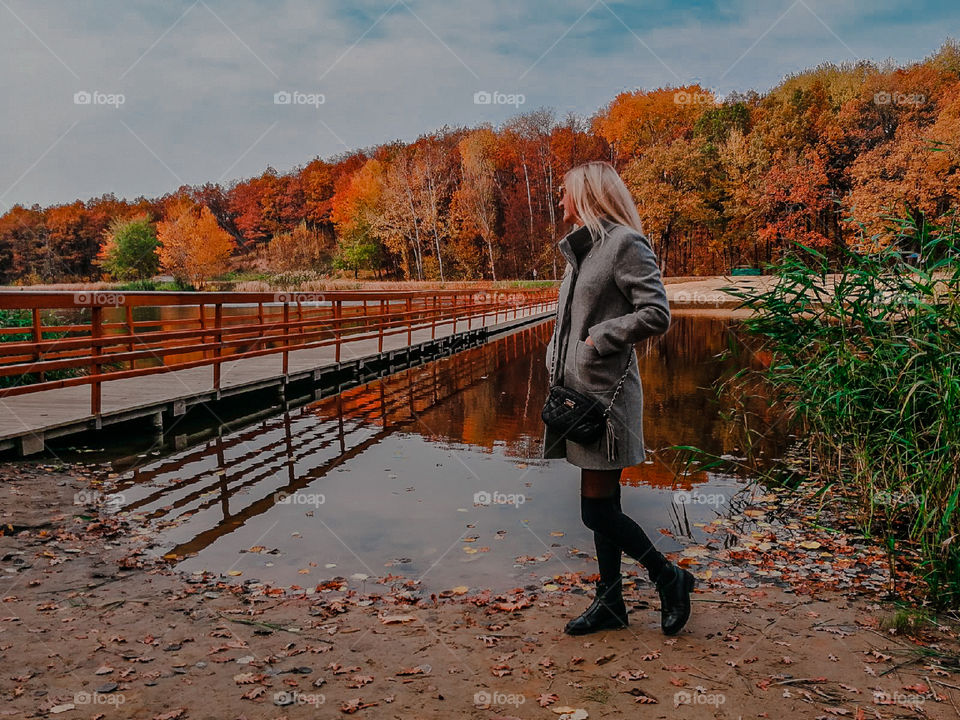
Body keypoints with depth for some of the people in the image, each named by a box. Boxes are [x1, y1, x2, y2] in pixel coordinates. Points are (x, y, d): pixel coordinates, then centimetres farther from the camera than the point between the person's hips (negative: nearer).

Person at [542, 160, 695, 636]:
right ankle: (609, 604, 24)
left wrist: (600, 338, -14)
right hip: (579, 392, 9)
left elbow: (656, 315, -16)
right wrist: (557, 365, 7)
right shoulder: (580, 249, 18)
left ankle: (671, 579, 14)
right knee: (602, 508, 13)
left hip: (607, 394, -9)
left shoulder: (626, 243, -9)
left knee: (597, 511, -5)